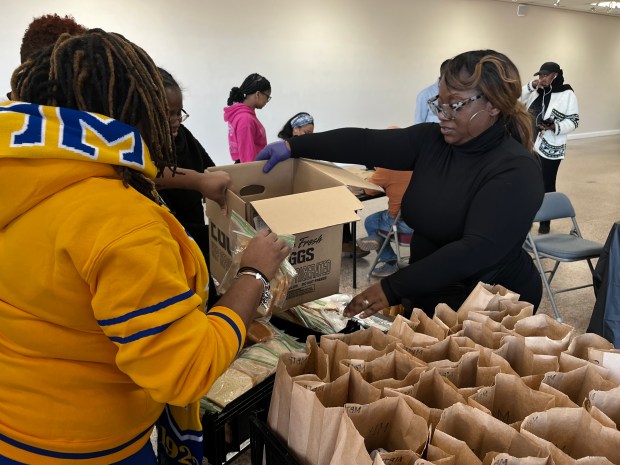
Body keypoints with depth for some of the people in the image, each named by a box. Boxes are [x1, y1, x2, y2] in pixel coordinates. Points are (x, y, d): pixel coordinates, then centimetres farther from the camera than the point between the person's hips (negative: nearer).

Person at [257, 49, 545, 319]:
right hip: (429, 297, 6)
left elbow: (477, 250, -31)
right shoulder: (431, 141, -4)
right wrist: (293, 147, -14)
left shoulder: (516, 171, -22)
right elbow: (365, 143, -9)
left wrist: (394, 288, -34)